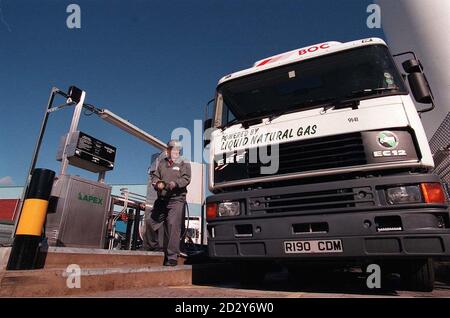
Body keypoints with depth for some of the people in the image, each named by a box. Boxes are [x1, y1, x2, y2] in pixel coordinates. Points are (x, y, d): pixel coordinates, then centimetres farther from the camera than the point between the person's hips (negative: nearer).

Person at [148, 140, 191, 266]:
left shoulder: (184, 164, 6)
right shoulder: (162, 163, 18)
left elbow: (186, 179, -6)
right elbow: (154, 176, 14)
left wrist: (175, 183, -26)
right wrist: (157, 183, -9)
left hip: (176, 199, -5)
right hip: (161, 199, 5)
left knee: (173, 226, -13)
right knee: (152, 223, 9)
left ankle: (172, 257, -7)